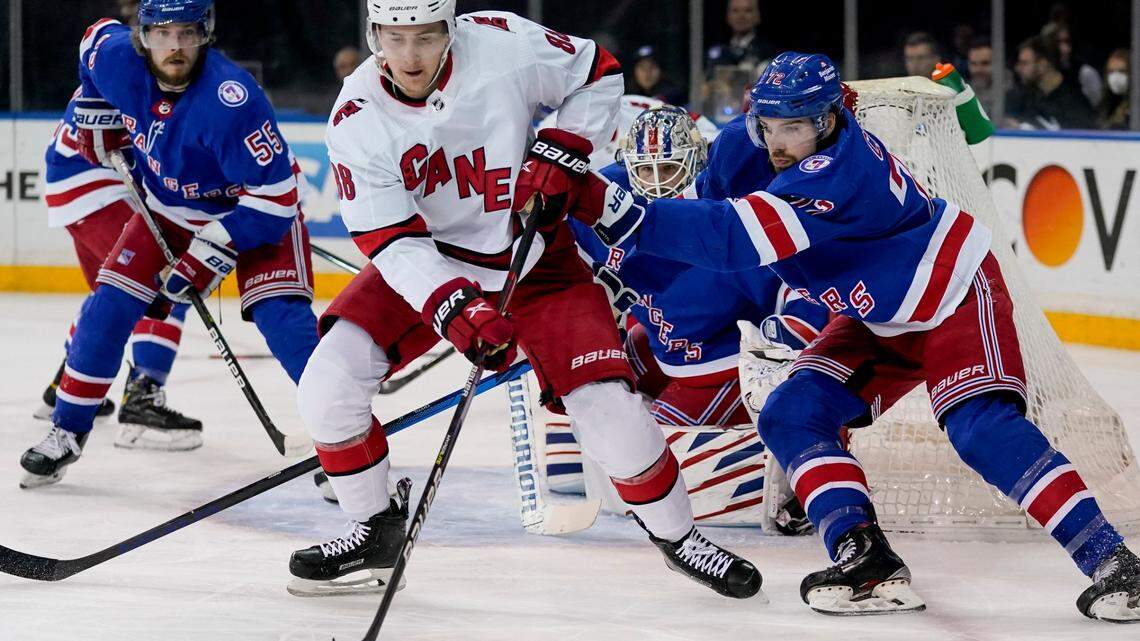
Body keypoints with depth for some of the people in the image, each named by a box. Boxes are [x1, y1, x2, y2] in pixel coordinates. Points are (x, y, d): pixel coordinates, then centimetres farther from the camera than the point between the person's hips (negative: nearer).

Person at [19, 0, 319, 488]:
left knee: (281, 316, -23)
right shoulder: (117, 57, -20)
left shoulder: (230, 100, -37)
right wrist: (97, 117, 6)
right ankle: (66, 432, 12)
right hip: (170, 208, 5)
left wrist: (208, 255, -31)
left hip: (253, 212, -5)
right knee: (109, 308, -3)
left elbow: (275, 195, -34)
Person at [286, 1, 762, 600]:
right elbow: (393, 242, -22)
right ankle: (375, 529, 5)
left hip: (535, 260, -1)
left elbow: (598, 75, -3)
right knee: (329, 381, -17)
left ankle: (675, 534, 12)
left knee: (609, 404, -14)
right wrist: (455, 309, -37)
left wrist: (559, 154, -15)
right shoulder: (357, 118, -19)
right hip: (426, 260, 1)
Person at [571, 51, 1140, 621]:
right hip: (880, 320, 9)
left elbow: (736, 238, -45)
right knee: (791, 417, -8)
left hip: (956, 295, -9)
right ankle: (868, 562, -13)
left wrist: (613, 211, -50)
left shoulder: (836, 172, -35)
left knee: (982, 429, -27)